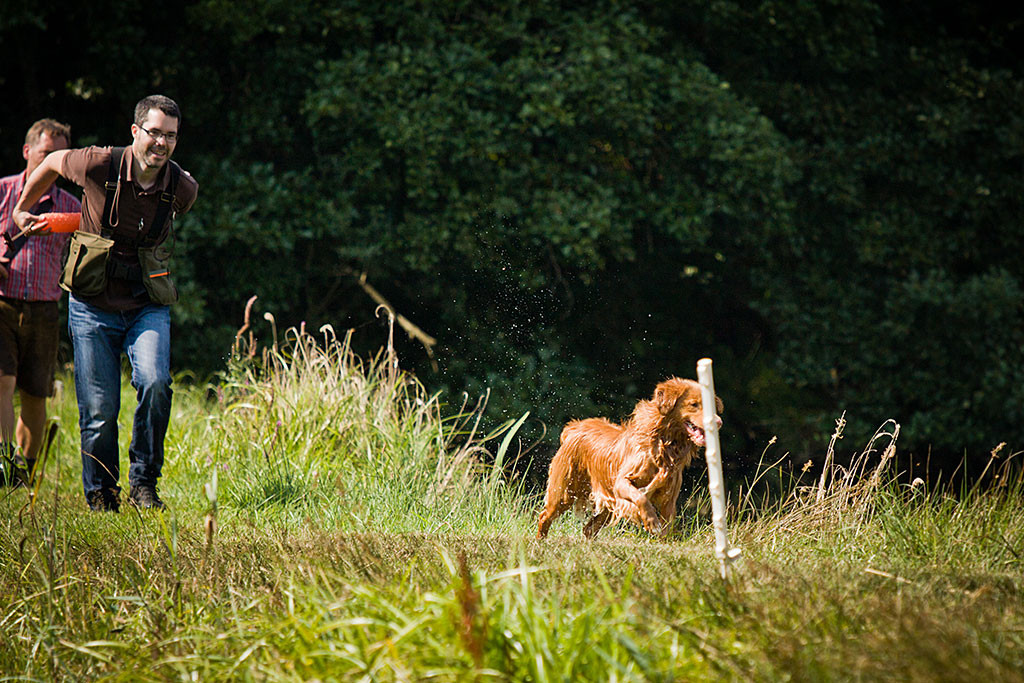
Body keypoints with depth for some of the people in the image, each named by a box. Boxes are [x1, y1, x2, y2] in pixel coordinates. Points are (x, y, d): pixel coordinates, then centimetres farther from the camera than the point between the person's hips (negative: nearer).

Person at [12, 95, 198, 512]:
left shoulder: (182, 189, -7)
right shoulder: (100, 165, -14)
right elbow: (53, 162, 8)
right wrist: (22, 210, 21)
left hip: (147, 308, 1)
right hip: (93, 309, -1)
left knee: (154, 383, -23)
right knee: (99, 411, -2)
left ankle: (143, 484, -8)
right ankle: (100, 498, 17)